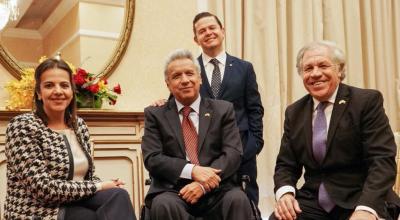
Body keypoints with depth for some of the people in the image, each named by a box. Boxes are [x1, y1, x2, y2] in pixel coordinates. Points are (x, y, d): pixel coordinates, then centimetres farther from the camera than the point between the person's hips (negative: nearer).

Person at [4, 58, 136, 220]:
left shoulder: (79, 124, 9)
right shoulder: (22, 126, -11)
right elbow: (43, 188, -18)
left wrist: (106, 186, -9)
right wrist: (98, 187, -14)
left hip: (75, 205, 6)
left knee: (119, 197, -22)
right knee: (118, 198, -22)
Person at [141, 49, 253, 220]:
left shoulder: (223, 110, 10)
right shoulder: (155, 114, 9)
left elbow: (233, 153, -1)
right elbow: (151, 158, -2)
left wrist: (204, 184, -16)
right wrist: (192, 171, -17)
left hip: (215, 189, 0)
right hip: (173, 190, 0)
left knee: (238, 199, -30)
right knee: (164, 205, -32)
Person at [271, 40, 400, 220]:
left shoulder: (367, 101, -4)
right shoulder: (294, 112, 9)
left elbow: (382, 160, -12)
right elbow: (286, 164, 9)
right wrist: (285, 193, -13)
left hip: (359, 201, -3)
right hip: (312, 202, 3)